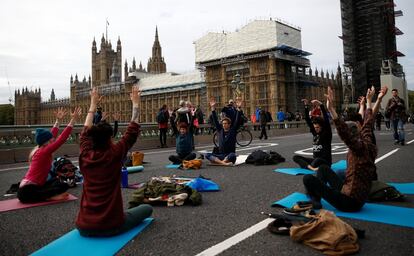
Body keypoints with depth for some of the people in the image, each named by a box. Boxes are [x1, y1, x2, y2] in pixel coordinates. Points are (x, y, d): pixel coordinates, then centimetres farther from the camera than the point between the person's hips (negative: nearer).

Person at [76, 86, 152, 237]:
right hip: (112, 227, -5)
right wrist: (135, 104, 7)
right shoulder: (114, 155, -13)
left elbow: (85, 132, 15)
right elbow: (132, 132, -1)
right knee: (147, 208, 17)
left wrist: (93, 105, 22)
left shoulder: (85, 156, -3)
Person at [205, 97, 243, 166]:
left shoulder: (233, 131, 2)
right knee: (207, 155, -23)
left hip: (229, 155, -3)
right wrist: (213, 108, 0)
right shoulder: (220, 130, 10)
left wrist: (238, 108, -18)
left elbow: (237, 120, -8)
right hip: (220, 155, 3)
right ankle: (224, 163, -38)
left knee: (232, 155, -39)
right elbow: (215, 120, 7)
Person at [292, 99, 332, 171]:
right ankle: (311, 167, -31)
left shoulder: (327, 133, -7)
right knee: (295, 157, -11)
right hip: (315, 160, 7)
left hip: (325, 162, -7)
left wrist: (321, 105, -32)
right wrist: (306, 106, -4)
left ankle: (306, 166, -16)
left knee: (318, 160, -42)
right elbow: (308, 120, 5)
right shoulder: (315, 133, 8)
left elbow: (326, 120, -22)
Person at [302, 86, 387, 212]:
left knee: (308, 178, -11)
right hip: (358, 197, 9)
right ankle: (316, 193, 24)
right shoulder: (367, 144, 2)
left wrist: (331, 109, -47)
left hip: (349, 201, -9)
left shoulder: (360, 147, -21)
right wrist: (369, 101, 24)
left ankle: (316, 199, 14)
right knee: (323, 169, 19)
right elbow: (368, 123, 15)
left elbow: (344, 132, -39)